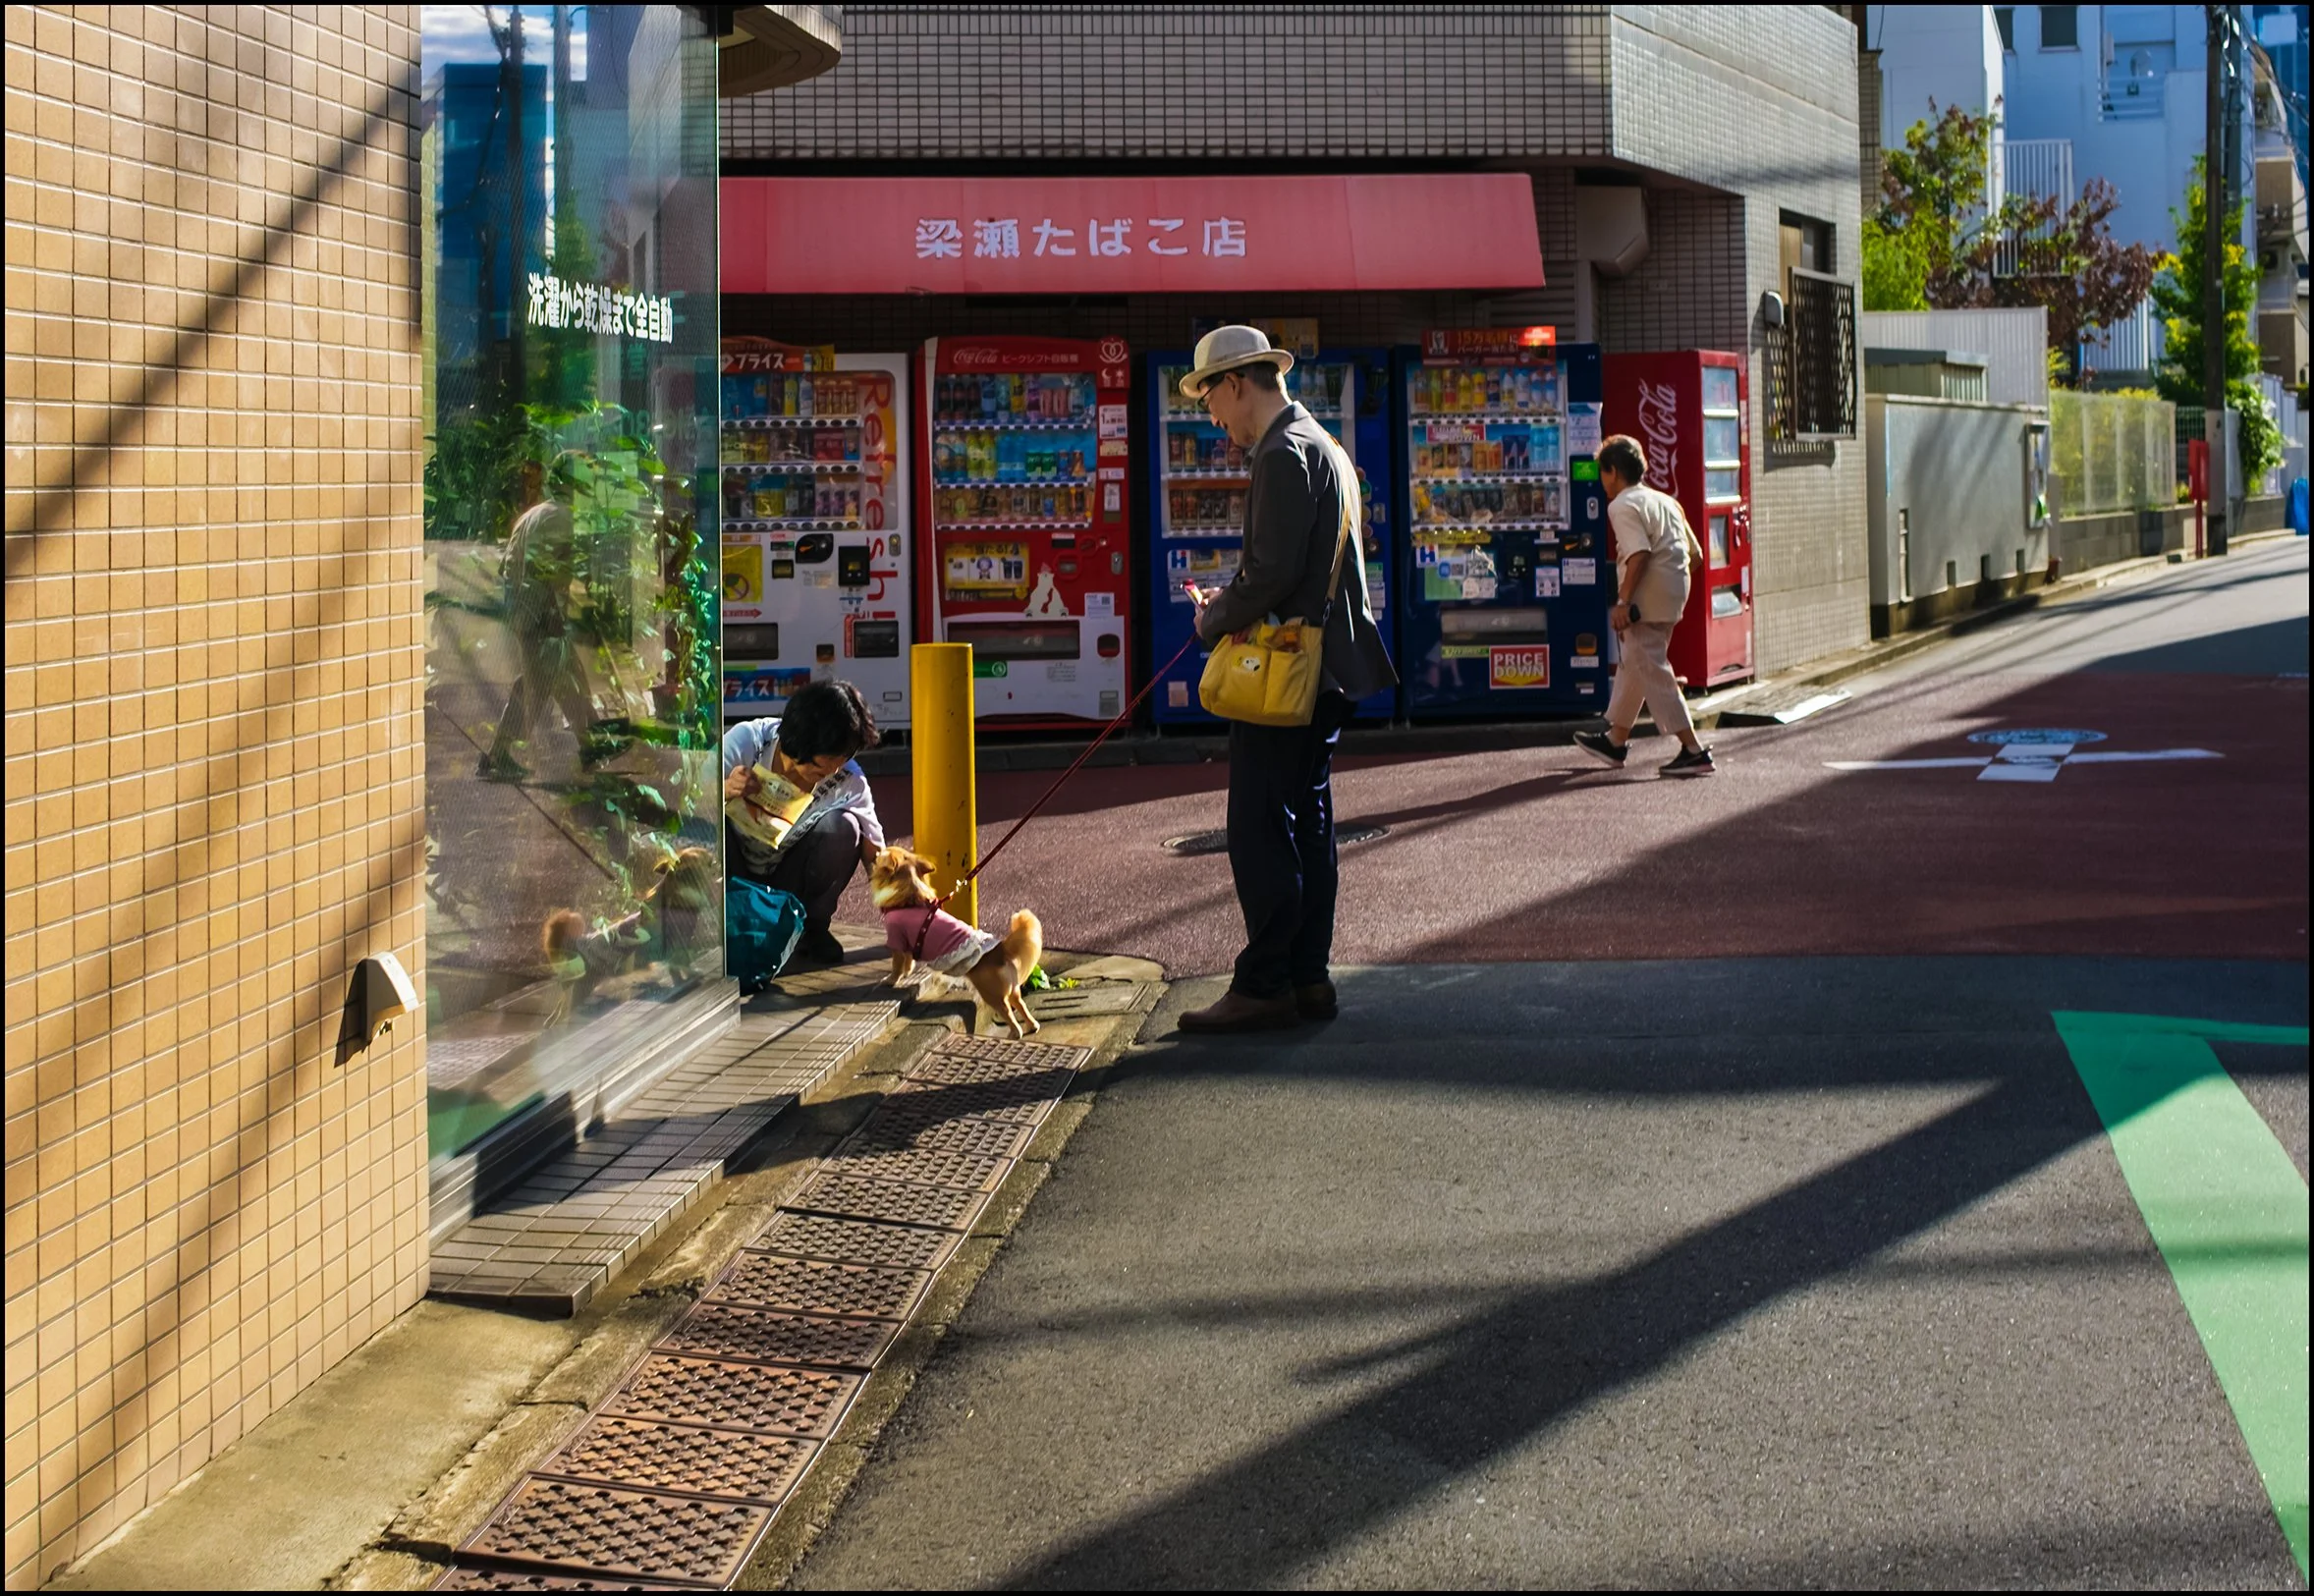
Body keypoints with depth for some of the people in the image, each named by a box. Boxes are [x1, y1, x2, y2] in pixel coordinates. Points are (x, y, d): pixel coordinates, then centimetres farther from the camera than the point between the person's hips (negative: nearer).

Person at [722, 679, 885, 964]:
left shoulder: (849, 783, -19)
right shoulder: (746, 741, -25)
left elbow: (876, 859, -16)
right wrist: (723, 792, -42)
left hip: (791, 884, 2)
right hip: (731, 877, -1)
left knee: (842, 826, -27)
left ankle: (811, 927, -4)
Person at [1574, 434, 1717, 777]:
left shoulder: (1623, 506, -10)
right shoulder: (1666, 501, 17)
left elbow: (1639, 555, -23)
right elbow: (1695, 555, 16)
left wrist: (1623, 601, -22)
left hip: (1646, 599, -10)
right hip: (1675, 593, 10)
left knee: (1652, 671, -6)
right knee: (1633, 663, 21)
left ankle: (1693, 750, -10)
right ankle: (1616, 741, 33)